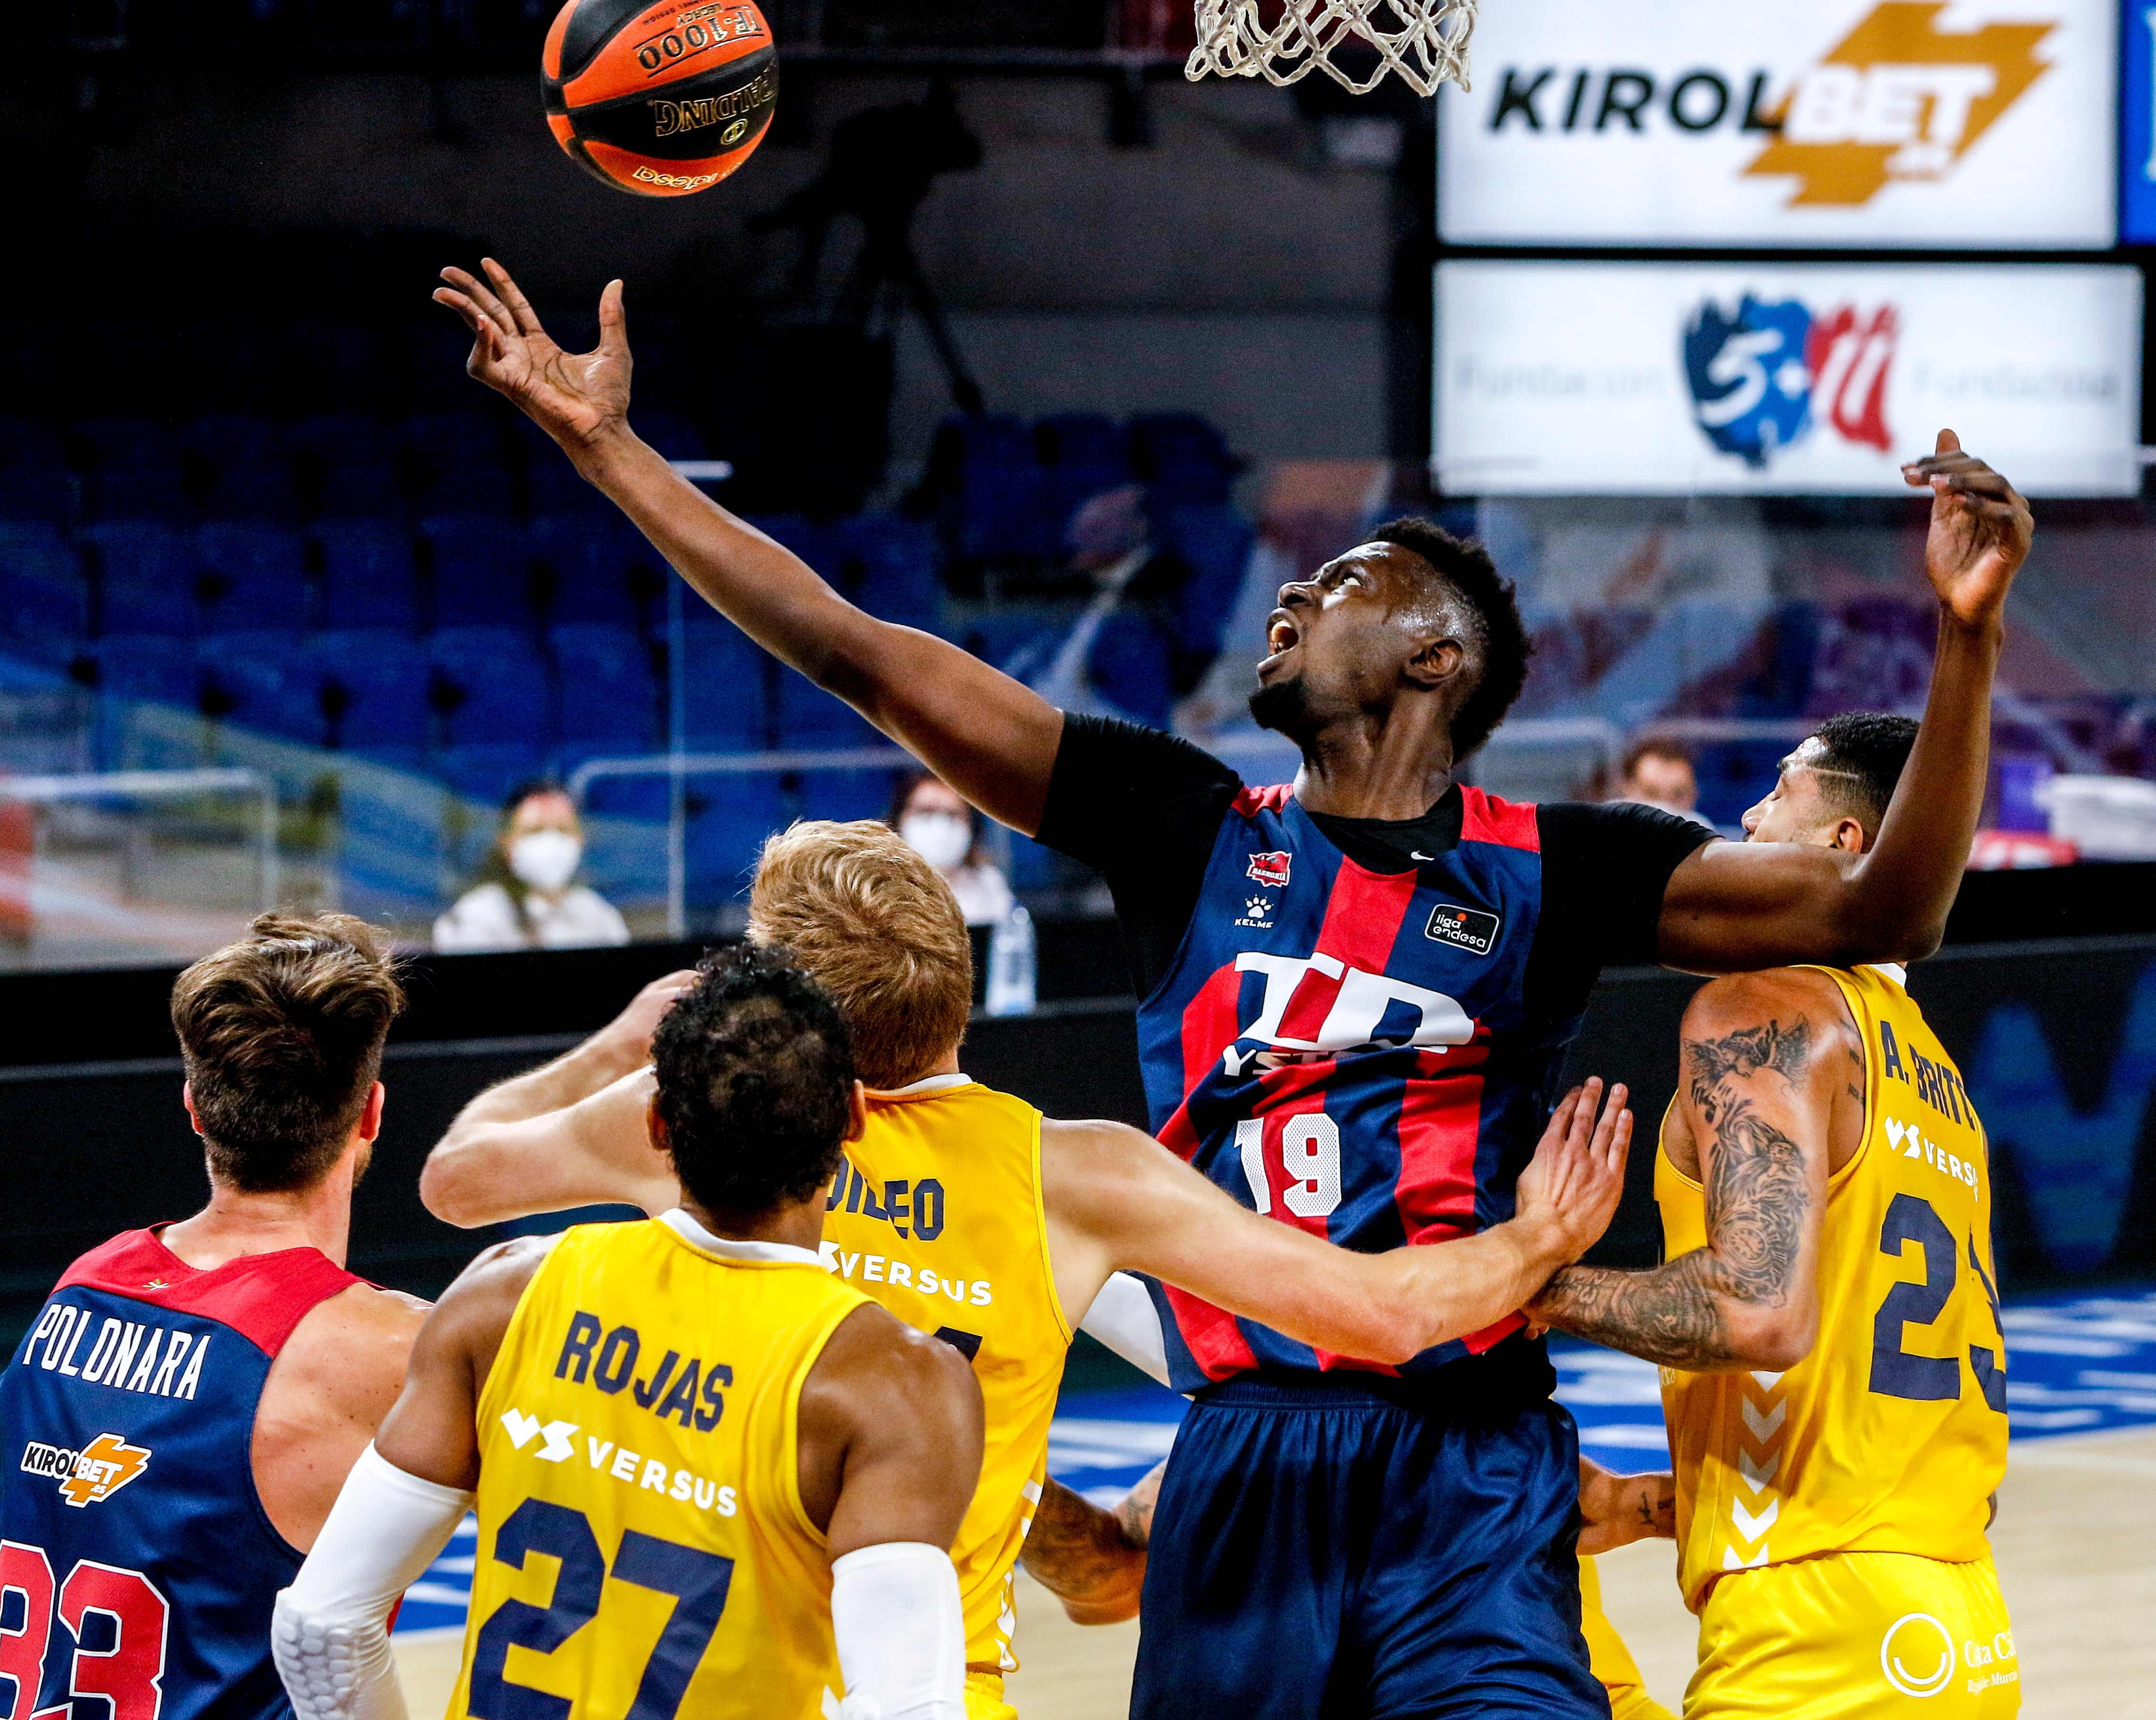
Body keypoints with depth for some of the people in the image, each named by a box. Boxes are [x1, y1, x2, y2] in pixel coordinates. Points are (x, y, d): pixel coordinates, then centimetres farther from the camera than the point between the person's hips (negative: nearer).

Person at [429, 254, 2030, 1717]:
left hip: (1470, 1472, -2)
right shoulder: (1190, 828, 11)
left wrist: (1966, 640, -15)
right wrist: (607, 445, 8)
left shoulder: (1552, 869, 6)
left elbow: (1876, 913, -2)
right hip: (1242, 1458, 3)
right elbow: (854, 653, 10)